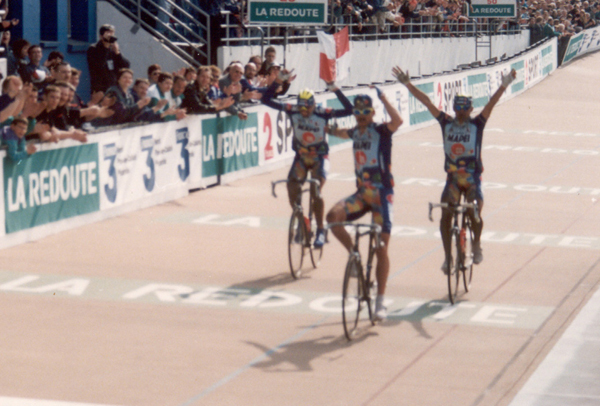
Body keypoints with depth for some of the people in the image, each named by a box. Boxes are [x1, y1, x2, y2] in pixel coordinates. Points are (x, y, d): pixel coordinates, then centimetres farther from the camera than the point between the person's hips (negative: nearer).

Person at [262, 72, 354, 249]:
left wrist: (335, 90, -38)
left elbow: (349, 110, -31)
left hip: (319, 157, -3)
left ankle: (320, 230, -8)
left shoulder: (322, 114, -21)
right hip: (301, 156, 3)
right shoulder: (292, 111, -15)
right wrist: (278, 81, -31)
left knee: (315, 191, -21)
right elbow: (267, 100, -19)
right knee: (292, 188, -12)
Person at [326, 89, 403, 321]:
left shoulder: (381, 131, -8)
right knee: (333, 216, -24)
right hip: (362, 193, 5)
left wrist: (383, 99, -31)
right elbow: (340, 133, 37)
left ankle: (380, 302, 7)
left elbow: (397, 121, -32)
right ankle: (355, 255, -2)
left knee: (381, 248, -3)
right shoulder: (356, 133, 10)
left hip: (381, 195, -5)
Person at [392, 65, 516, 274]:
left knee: (474, 212, -19)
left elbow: (491, 103, -14)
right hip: (452, 178, 2)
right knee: (445, 214, -12)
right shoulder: (446, 123, 4)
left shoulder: (476, 125, -1)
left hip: (472, 178, -2)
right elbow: (426, 101, 2)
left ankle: (477, 244, 11)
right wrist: (408, 84, -1)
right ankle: (448, 256, 0)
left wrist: (503, 86, -27)